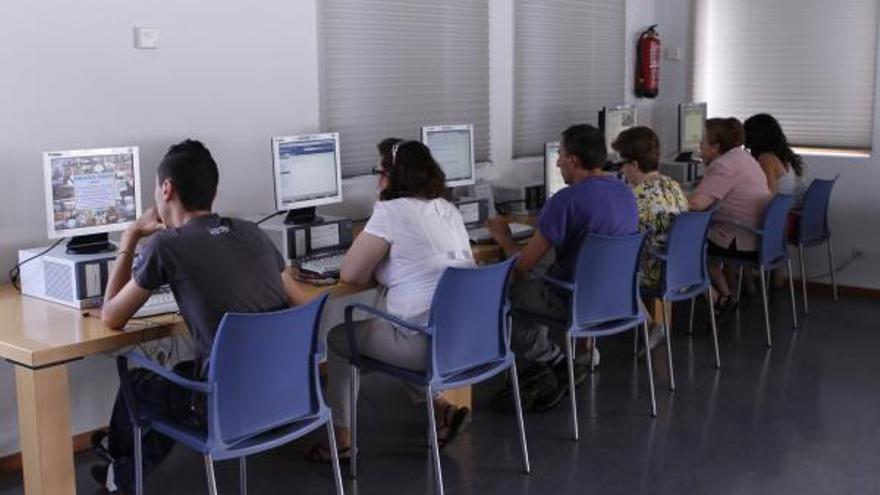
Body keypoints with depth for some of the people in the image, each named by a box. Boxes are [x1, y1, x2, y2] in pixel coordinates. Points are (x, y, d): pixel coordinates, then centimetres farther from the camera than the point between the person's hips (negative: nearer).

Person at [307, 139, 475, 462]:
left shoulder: (391, 212, -11)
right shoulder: (447, 208, 12)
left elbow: (350, 274, -8)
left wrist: (375, 267, 11)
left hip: (428, 343, -8)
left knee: (336, 339, 15)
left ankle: (343, 439, 21)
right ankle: (443, 409, 21)